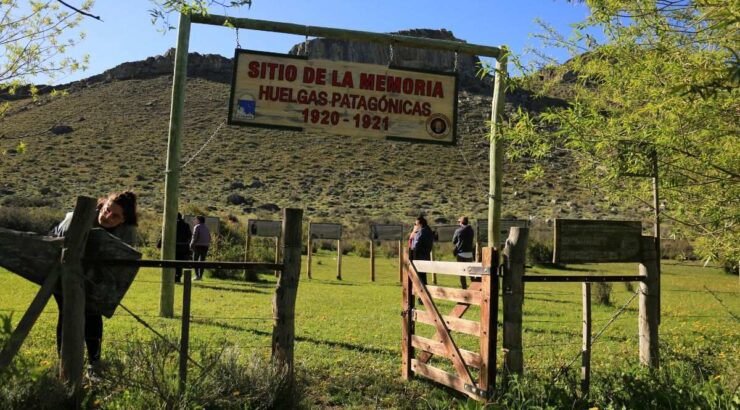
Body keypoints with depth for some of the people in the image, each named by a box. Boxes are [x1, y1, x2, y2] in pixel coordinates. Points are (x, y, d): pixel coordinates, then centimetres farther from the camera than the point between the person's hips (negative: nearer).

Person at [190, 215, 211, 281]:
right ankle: (201, 276, 3)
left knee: (195, 260, 1)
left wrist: (191, 245, -5)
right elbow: (209, 238, 11)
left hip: (198, 246, -5)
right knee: (202, 261, 7)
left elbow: (195, 237, -12)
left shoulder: (197, 227, -5)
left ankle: (197, 275, -9)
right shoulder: (206, 228, 14)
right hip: (205, 246, 6)